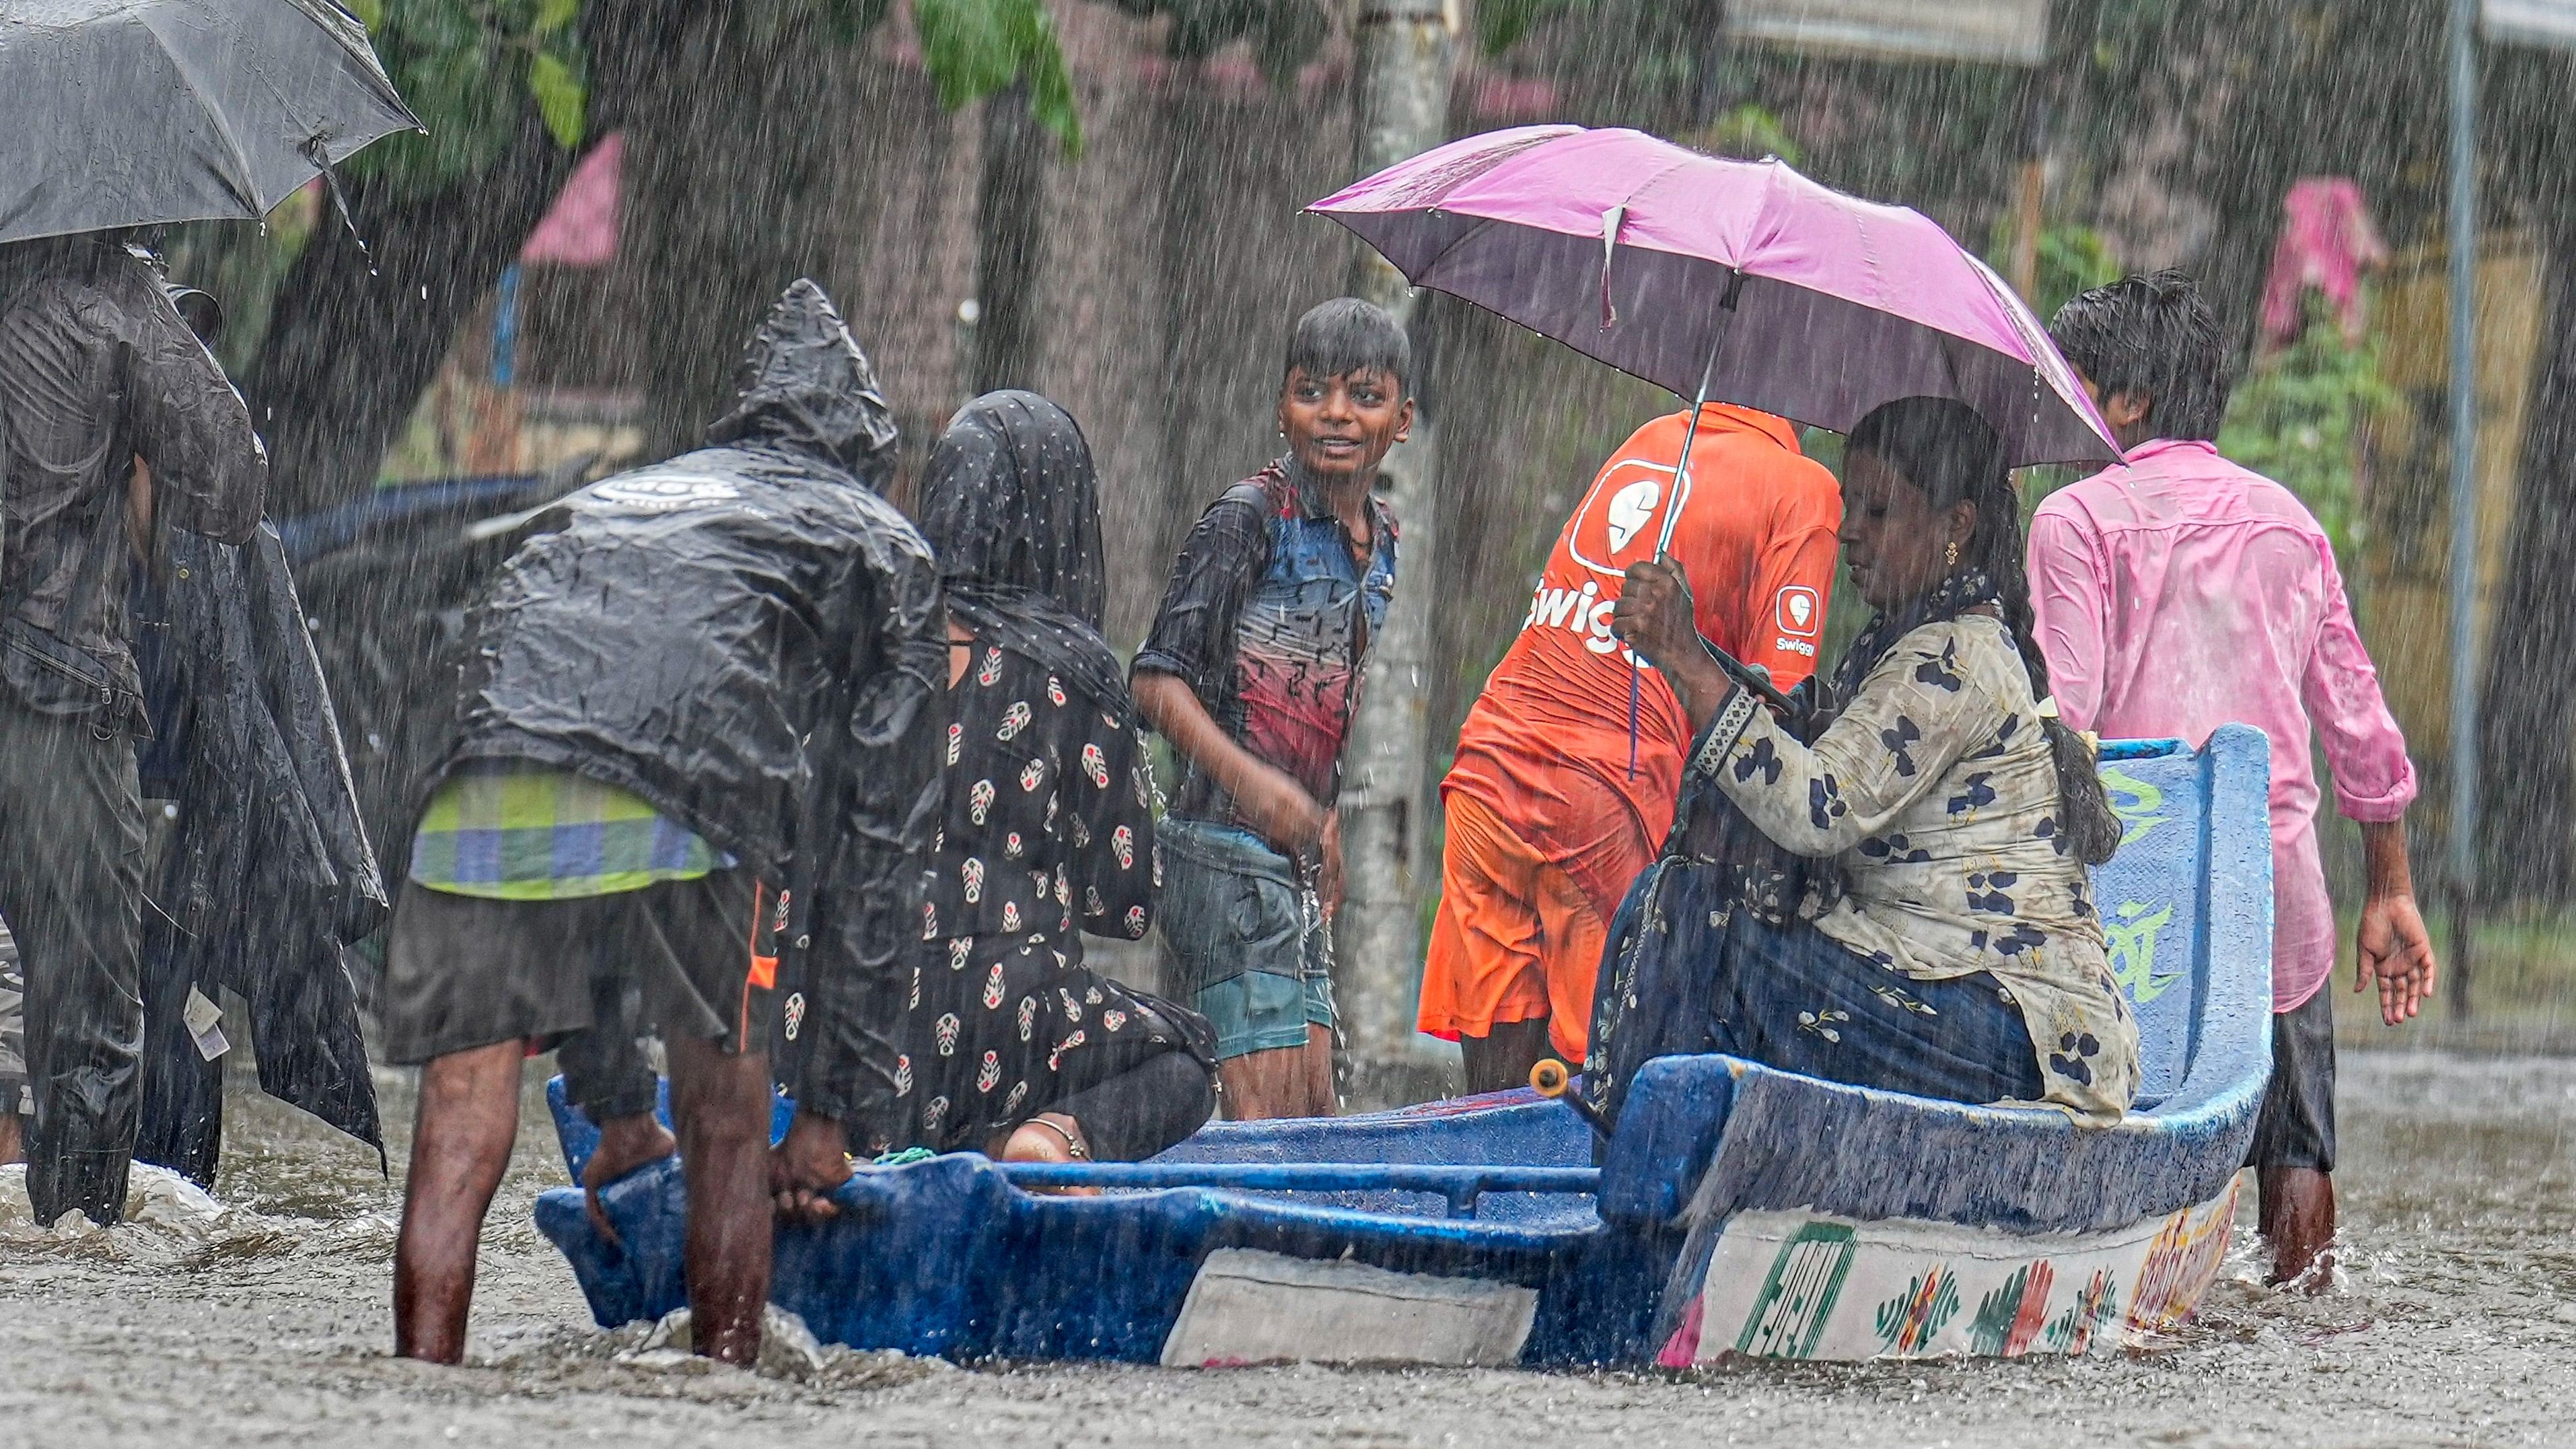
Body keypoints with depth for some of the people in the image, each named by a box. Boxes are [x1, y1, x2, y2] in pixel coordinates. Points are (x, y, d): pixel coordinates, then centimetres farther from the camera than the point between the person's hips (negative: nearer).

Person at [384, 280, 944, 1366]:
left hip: (487, 792, 3)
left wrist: (608, 1099, 46)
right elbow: (880, 839, 25)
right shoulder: (884, 549, 30)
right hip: (691, 807, -3)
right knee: (725, 1120, 14)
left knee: (460, 1128, 6)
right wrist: (835, 1104, 28)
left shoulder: (607, 503, 41)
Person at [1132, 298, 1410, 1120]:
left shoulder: (1381, 540, 13)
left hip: (1299, 857, 8)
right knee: (1265, 1105, -15)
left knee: (1313, 1108, 7)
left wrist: (1328, 833, 18)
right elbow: (1159, 683, -13)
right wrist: (1252, 781, -26)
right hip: (1229, 850, -8)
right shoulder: (1250, 520, -10)